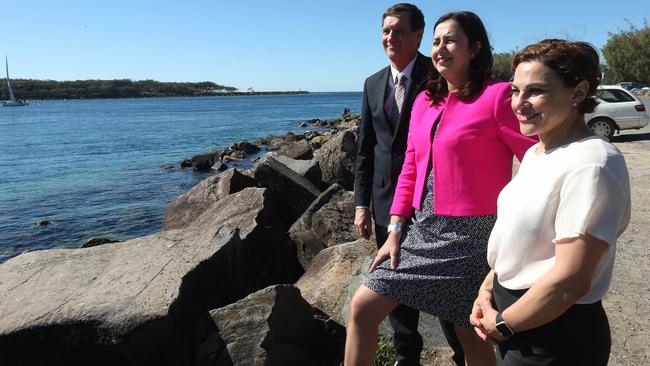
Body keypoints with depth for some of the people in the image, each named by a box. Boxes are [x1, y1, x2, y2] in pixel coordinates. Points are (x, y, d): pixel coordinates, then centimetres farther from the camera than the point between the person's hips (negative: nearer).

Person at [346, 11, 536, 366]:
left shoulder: (497, 95, -11)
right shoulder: (424, 101, 9)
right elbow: (409, 170, 10)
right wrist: (395, 231, 6)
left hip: (471, 232, -6)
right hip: (423, 228, 6)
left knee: (470, 333, 11)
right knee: (362, 306, 6)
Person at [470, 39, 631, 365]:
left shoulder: (590, 165, -23)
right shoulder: (535, 152, 4)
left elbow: (570, 281, -26)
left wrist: (501, 324, -14)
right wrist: (488, 287, 2)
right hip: (517, 320, 8)